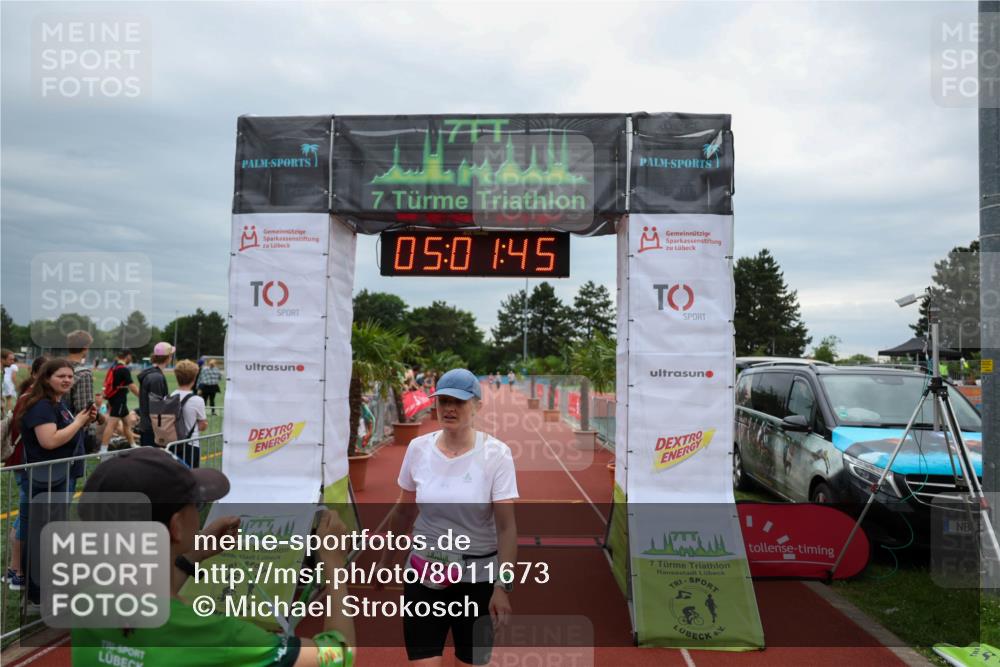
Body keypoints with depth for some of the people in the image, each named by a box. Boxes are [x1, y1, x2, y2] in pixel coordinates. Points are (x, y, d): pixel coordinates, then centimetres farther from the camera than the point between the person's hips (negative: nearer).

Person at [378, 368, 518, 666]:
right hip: (424, 574, 2)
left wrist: (503, 586, -21)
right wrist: (385, 563, 16)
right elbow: (403, 512, 9)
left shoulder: (496, 454, -13)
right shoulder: (418, 448, -3)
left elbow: (506, 526, -14)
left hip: (477, 577, -2)